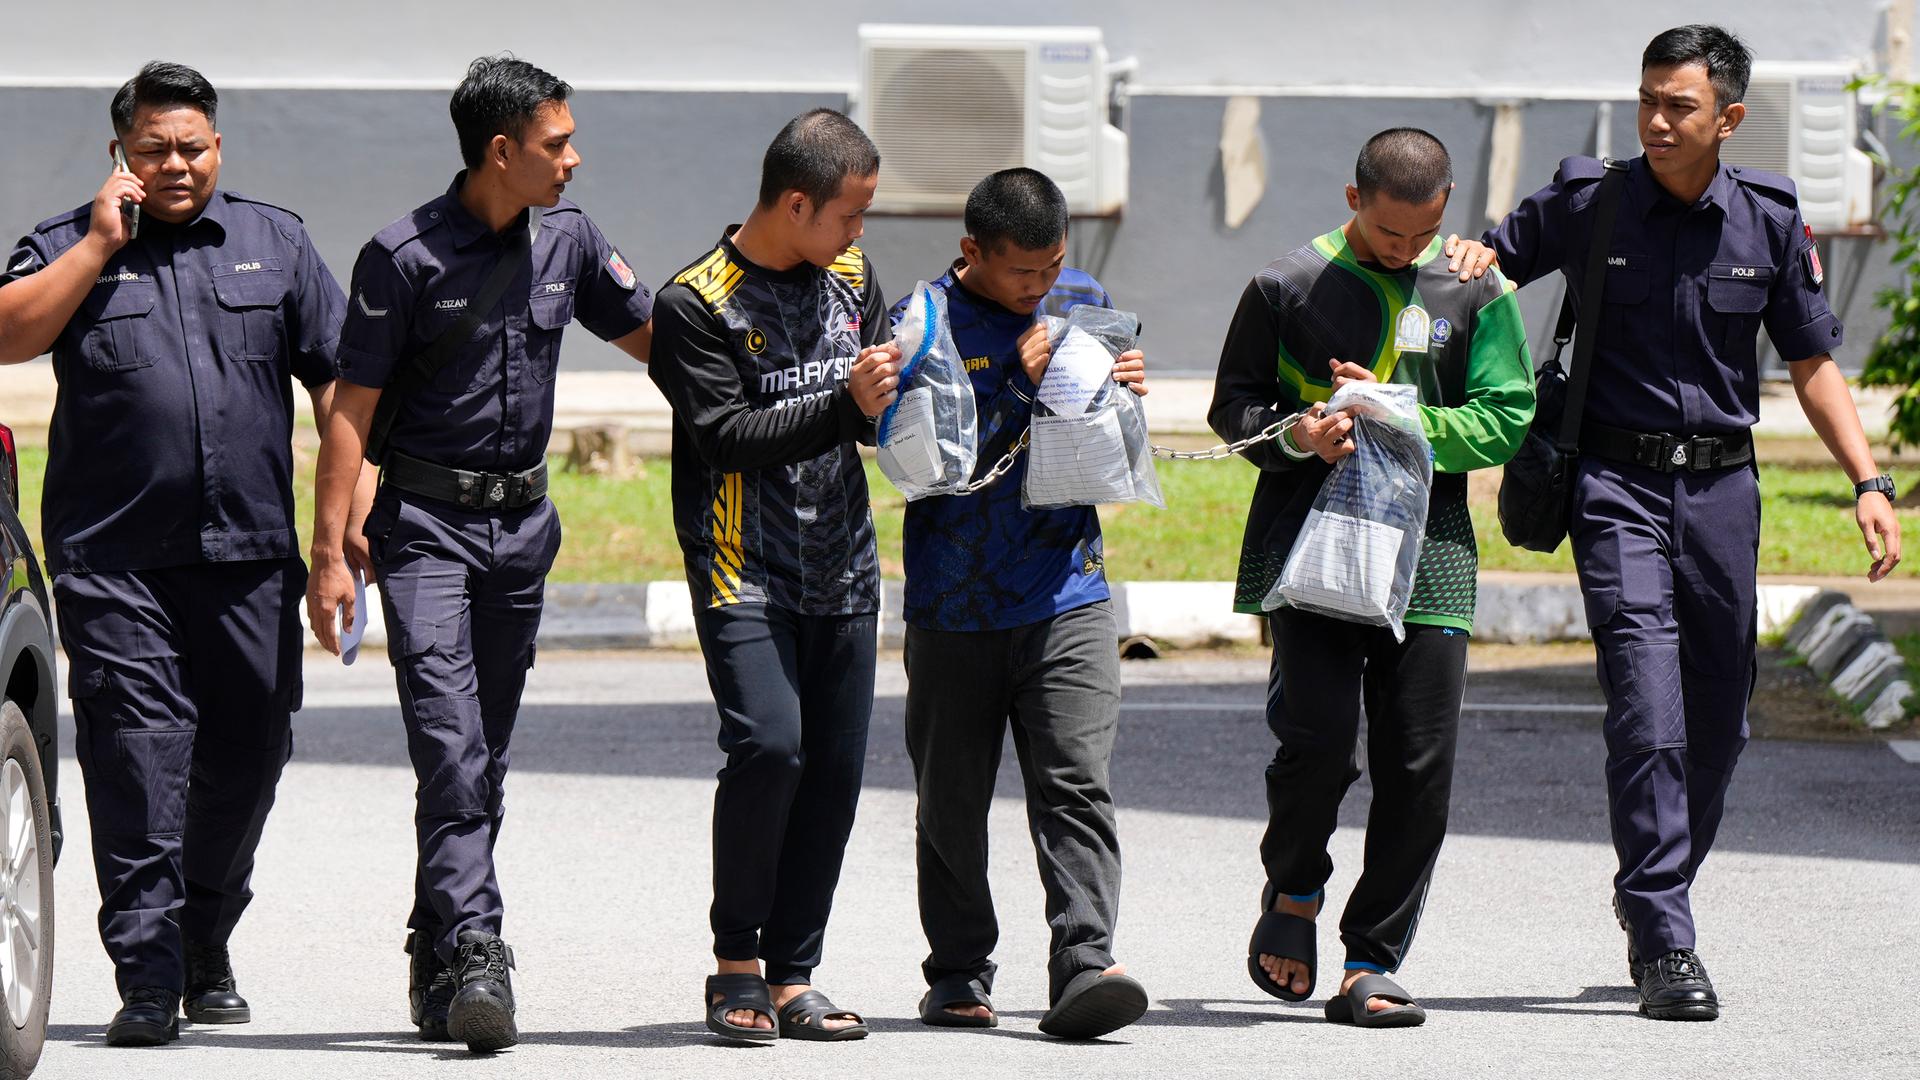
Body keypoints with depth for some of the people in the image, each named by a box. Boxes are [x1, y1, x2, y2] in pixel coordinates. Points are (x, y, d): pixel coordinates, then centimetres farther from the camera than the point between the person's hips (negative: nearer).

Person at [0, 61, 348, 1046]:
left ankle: (206, 953, 26)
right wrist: (102, 244, -9)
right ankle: (148, 977, -10)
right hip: (115, 559, -3)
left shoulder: (275, 243, 14)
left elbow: (336, 374, 13)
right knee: (136, 763, -10)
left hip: (250, 557, 3)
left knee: (249, 755, 7)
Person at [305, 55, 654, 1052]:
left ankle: (436, 963, 17)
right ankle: (475, 954, -24)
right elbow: (352, 407, -9)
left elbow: (649, 334, 19)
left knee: (485, 756, 8)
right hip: (425, 521, -5)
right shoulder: (405, 256, -11)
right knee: (449, 744, -16)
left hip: (522, 521, 5)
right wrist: (329, 554, -12)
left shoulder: (566, 239, 4)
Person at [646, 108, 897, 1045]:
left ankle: (791, 977, 8)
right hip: (744, 570, -6)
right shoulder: (697, 304, -9)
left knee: (834, 766, 1)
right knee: (768, 741, -21)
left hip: (841, 571, 6)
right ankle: (736, 960, -6)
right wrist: (845, 406, -24)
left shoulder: (850, 277, 11)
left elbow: (884, 388, 23)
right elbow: (728, 436, -17)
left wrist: (898, 393, 1)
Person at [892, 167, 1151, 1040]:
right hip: (954, 604, -2)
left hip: (1066, 598, 2)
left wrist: (1122, 397, -4)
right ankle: (959, 974, 19)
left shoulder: (1084, 303, 8)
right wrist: (1021, 385, -21)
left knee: (1076, 784, -12)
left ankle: (1084, 966, -18)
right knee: (952, 802, 7)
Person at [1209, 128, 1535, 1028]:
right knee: (1319, 737, -15)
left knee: (1419, 767, -3)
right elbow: (1232, 405, 10)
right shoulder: (1287, 287, 6)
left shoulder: (1476, 297, 8)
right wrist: (1300, 435, -10)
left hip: (1426, 556, 2)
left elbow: (1506, 422, 4)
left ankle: (1371, 964, 6)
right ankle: (1293, 889, 15)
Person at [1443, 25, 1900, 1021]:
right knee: (1648, 713, -14)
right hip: (1618, 483, -3)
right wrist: (1470, 259, -12)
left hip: (1722, 487, 3)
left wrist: (1868, 481, -2)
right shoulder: (1587, 205, -2)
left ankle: (1651, 894, 33)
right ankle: (1664, 947, -14)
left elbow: (1813, 366, 8)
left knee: (1718, 721, 9)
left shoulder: (1768, 222, 3)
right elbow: (1498, 256, 13)